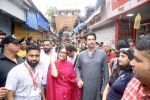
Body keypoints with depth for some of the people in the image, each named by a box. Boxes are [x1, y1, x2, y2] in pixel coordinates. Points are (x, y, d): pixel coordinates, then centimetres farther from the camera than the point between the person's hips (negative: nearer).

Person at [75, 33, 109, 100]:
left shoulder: (102, 54, -3)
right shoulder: (81, 54, 2)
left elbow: (105, 71, -1)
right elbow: (77, 68, 11)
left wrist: (104, 87, -2)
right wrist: (79, 79, -4)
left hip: (97, 86, -1)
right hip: (84, 86, 1)